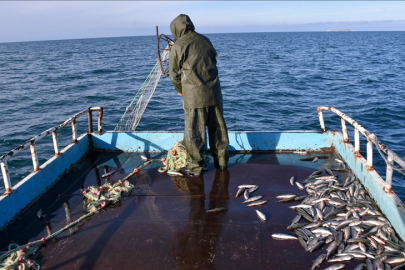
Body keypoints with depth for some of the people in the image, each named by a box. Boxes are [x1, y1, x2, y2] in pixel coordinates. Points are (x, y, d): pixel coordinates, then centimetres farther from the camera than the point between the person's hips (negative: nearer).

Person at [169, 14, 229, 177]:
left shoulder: (178, 46, -6)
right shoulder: (205, 40, 10)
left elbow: (174, 73, 1)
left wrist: (180, 90, 19)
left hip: (194, 96, -5)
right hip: (214, 92, 5)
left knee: (194, 131, 4)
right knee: (217, 127, 14)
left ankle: (195, 167, 12)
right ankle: (221, 161, 26)